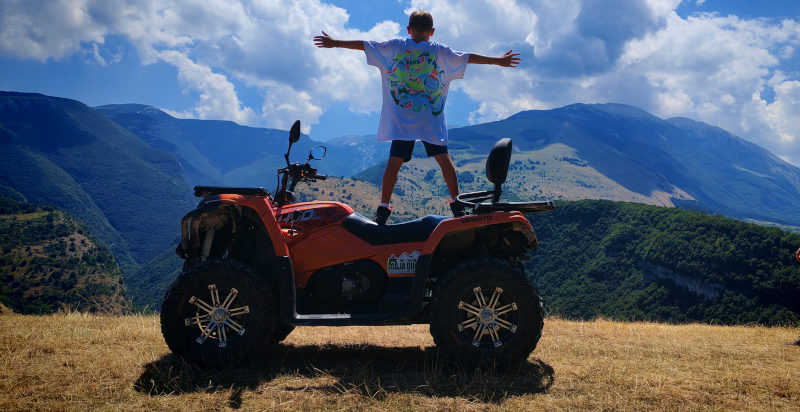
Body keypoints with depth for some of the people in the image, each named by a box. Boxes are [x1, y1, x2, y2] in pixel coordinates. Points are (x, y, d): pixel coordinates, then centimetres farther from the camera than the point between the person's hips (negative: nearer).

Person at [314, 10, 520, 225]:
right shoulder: (440, 51, 5)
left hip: (401, 120, 1)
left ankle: (383, 207, -1)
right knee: (443, 158, 4)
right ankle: (456, 203, 7)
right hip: (432, 119, 0)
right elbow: (468, 58, 10)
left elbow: (364, 45, 11)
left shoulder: (395, 46, 6)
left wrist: (335, 43, 21)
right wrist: (498, 60, 20)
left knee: (394, 161, -1)